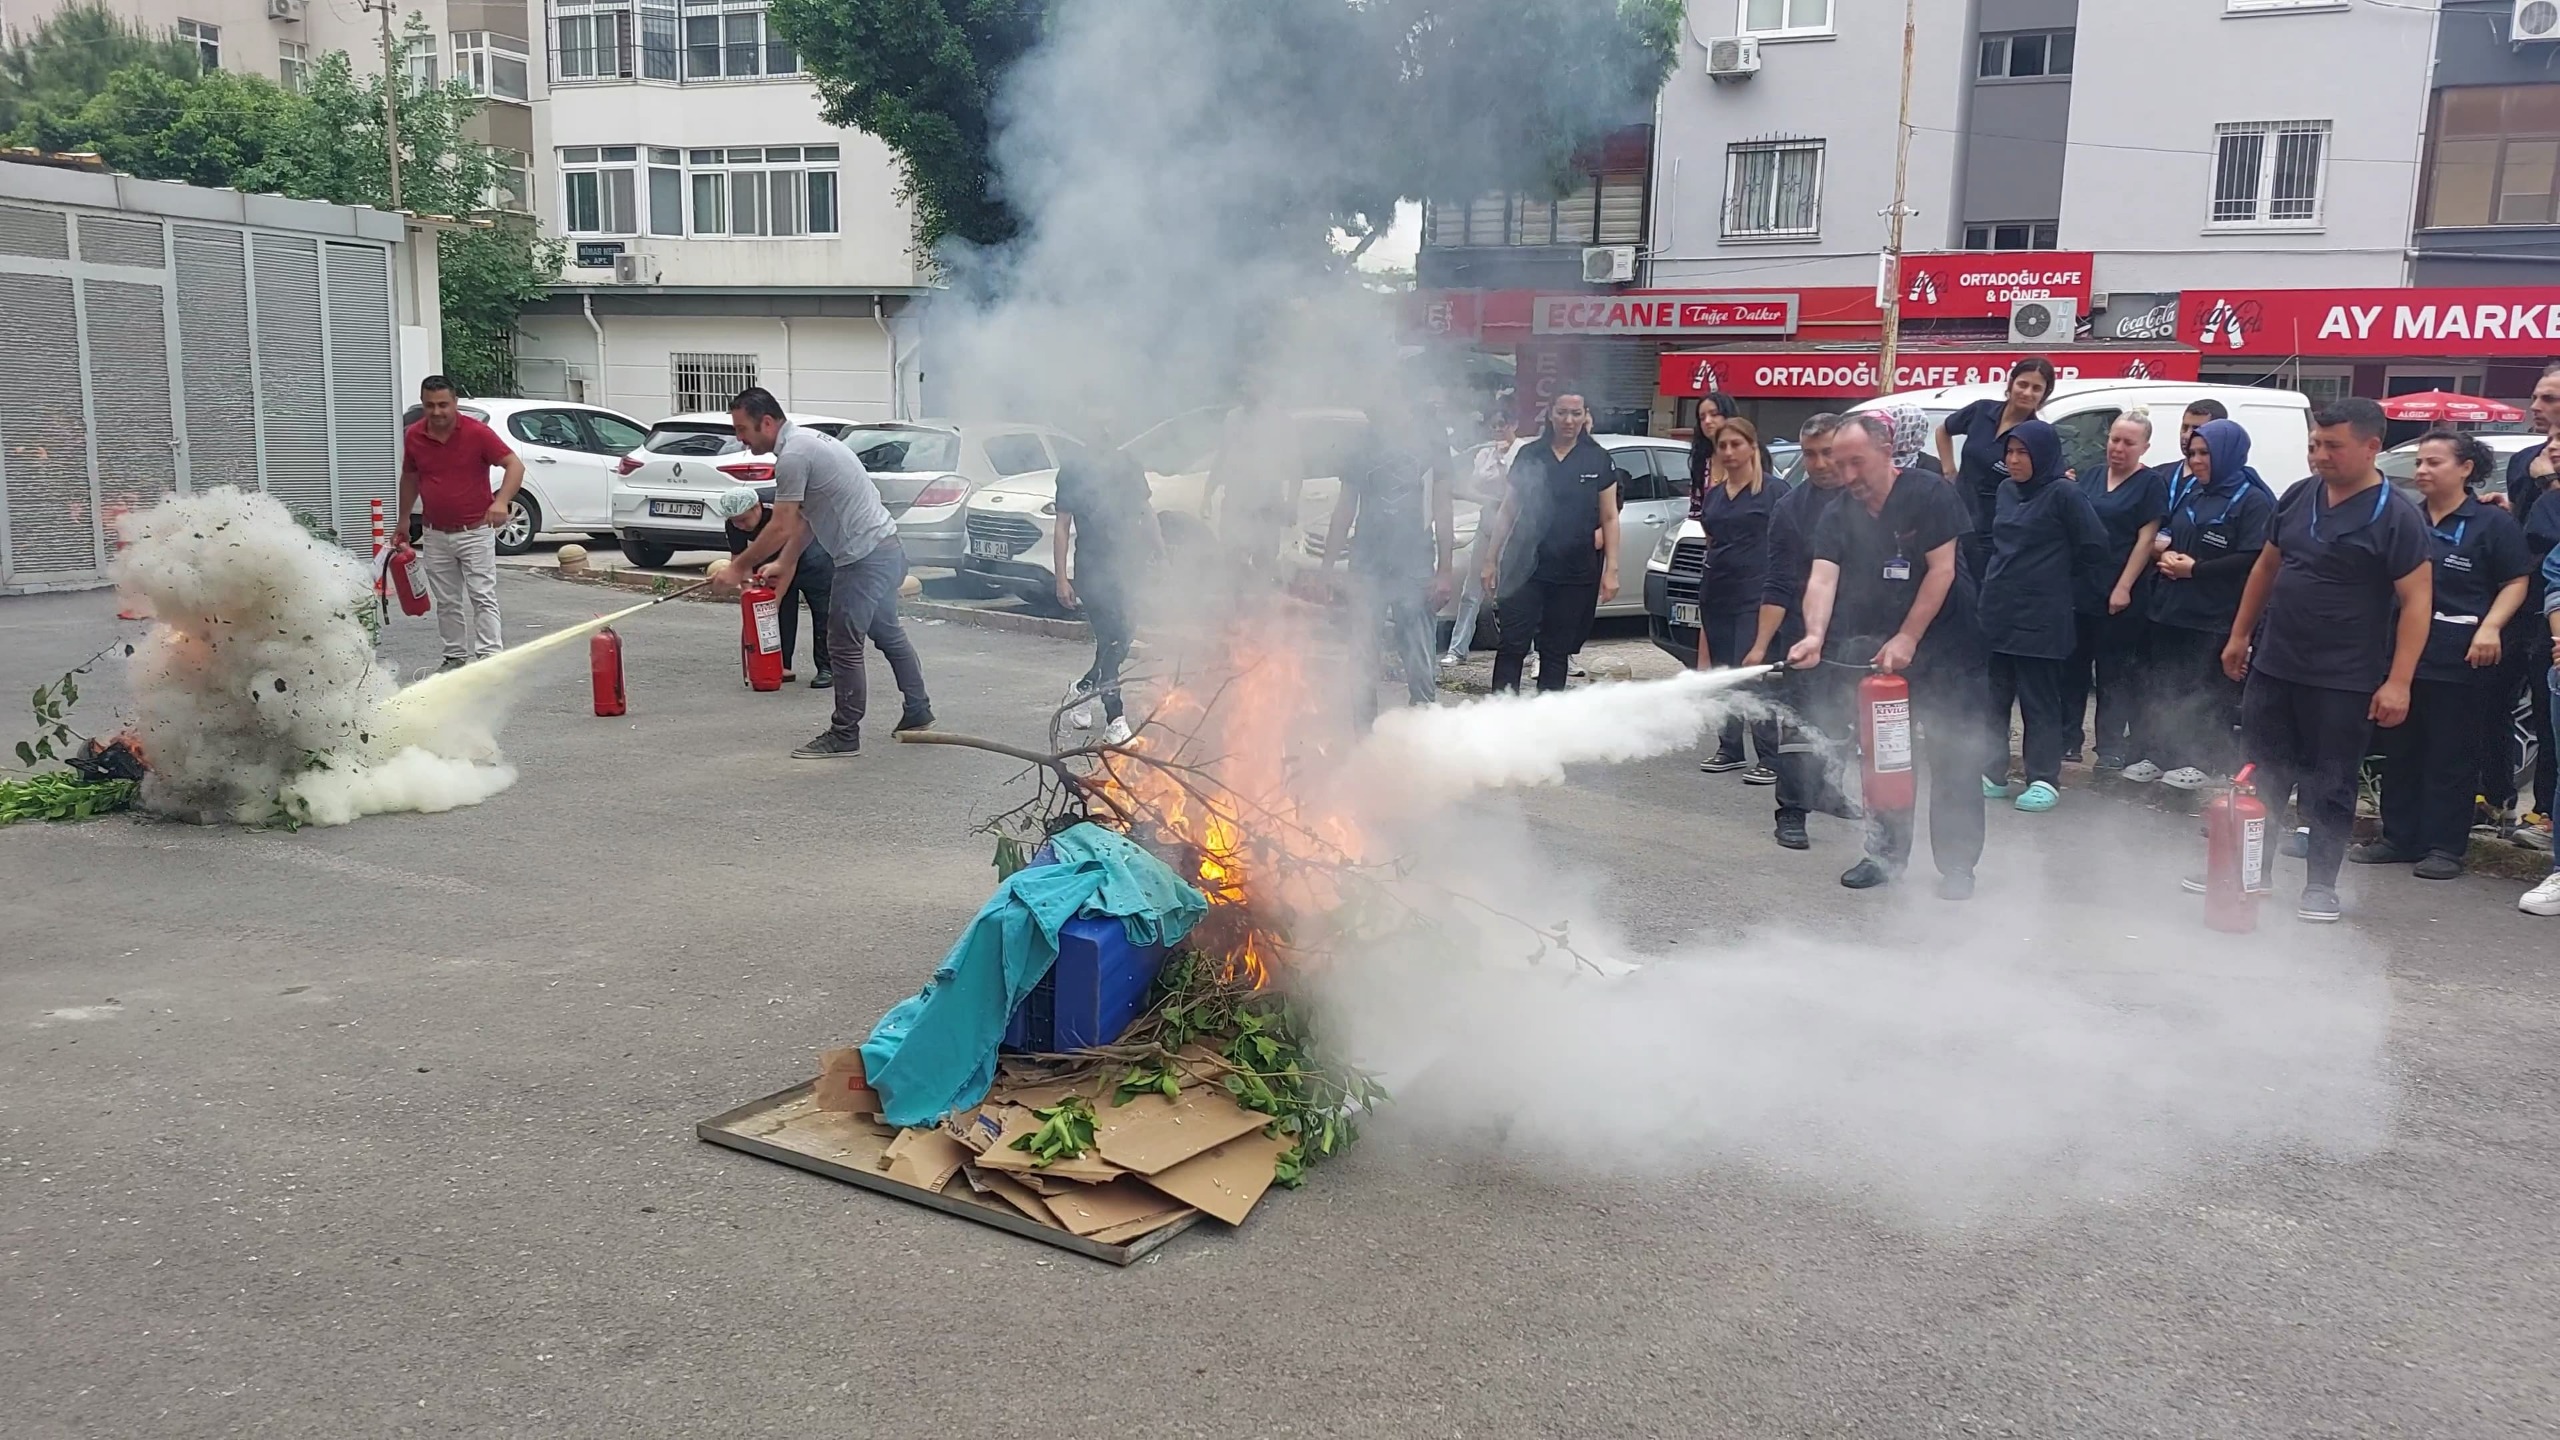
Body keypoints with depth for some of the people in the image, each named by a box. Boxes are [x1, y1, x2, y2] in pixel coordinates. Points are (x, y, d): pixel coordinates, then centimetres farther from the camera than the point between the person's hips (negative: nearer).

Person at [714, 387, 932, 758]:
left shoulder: (792, 456, -18)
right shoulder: (806, 440, 15)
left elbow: (781, 528, -18)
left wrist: (739, 567, -8)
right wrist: (784, 564, 21)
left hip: (863, 558, -11)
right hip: (886, 548, 11)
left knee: (844, 647, -3)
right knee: (888, 633, 22)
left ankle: (844, 736, 5)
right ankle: (918, 713, 33)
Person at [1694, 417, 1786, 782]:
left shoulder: (1773, 492, -4)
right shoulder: (1712, 493, 14)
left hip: (1755, 596, -6)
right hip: (1716, 595, 7)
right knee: (1722, 674, 10)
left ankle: (1770, 758, -7)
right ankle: (1730, 750, 20)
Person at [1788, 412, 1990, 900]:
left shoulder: (1929, 495, -13)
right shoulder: (1838, 516, 0)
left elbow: (1941, 571, -16)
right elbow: (1822, 579, -13)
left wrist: (1907, 640, -21)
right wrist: (1815, 636, -31)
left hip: (1944, 644, -5)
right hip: (1876, 646, 5)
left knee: (1953, 759, -2)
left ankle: (1957, 865, 5)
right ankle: (1886, 852, 21)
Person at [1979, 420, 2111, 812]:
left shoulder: (2065, 494, -9)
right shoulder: (2007, 491, 12)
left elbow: (2094, 549, -8)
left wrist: (2067, 593, -2)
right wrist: (1995, 586, 14)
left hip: (2040, 619, -7)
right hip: (1997, 614, 7)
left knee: (2040, 702, 0)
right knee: (1993, 696, 10)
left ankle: (2044, 781, 8)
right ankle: (1992, 773, 18)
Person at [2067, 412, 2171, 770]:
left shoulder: (2151, 483, -2)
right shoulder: (2090, 479, 14)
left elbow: (2146, 539, -8)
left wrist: (2124, 587, -14)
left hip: (2119, 598, -5)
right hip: (2078, 589, 5)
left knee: (2114, 674, 1)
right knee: (2072, 666, 8)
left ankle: (2111, 748, 8)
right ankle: (2067, 740, 16)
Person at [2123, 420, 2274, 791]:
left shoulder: (2252, 500, -7)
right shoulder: (2187, 490, 14)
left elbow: (2252, 559, -17)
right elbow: (2163, 533, 21)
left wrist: (2194, 569, -16)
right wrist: (2164, 555, -3)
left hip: (2214, 617, -7)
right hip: (2169, 607, 7)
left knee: (2207, 692, -2)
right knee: (2160, 685, 9)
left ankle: (2203, 762, 6)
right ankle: (2156, 754, 18)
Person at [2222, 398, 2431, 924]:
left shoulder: (2395, 518, -11)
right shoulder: (2299, 497, 6)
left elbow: (2417, 601, -13)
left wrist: (2398, 681, -19)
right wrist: (2240, 634, 17)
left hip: (2344, 682, -5)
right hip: (2272, 667, 5)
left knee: (2330, 788, 4)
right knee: (2261, 776, 12)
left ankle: (2320, 885, 16)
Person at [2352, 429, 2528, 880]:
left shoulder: (2493, 523, -2)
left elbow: (2515, 582, -4)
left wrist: (2490, 627, -19)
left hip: (2459, 661, -6)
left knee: (2451, 757, 0)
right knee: (2400, 751, 10)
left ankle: (2445, 847, 6)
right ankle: (2398, 838, 19)